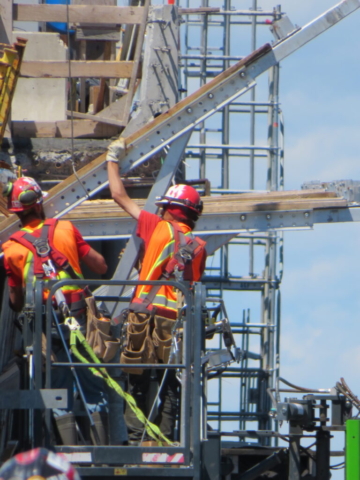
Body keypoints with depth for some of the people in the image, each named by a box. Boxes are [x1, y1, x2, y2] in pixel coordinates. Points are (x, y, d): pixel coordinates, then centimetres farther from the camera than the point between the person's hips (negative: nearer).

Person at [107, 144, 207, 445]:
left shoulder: (158, 228, 2)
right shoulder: (199, 246, 11)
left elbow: (120, 197, 9)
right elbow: (195, 286, 15)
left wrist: (112, 162, 21)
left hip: (146, 311, -2)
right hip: (178, 318, 2)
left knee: (138, 382, 2)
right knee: (170, 385, 7)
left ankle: (136, 438, -4)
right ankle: (165, 439, 2)